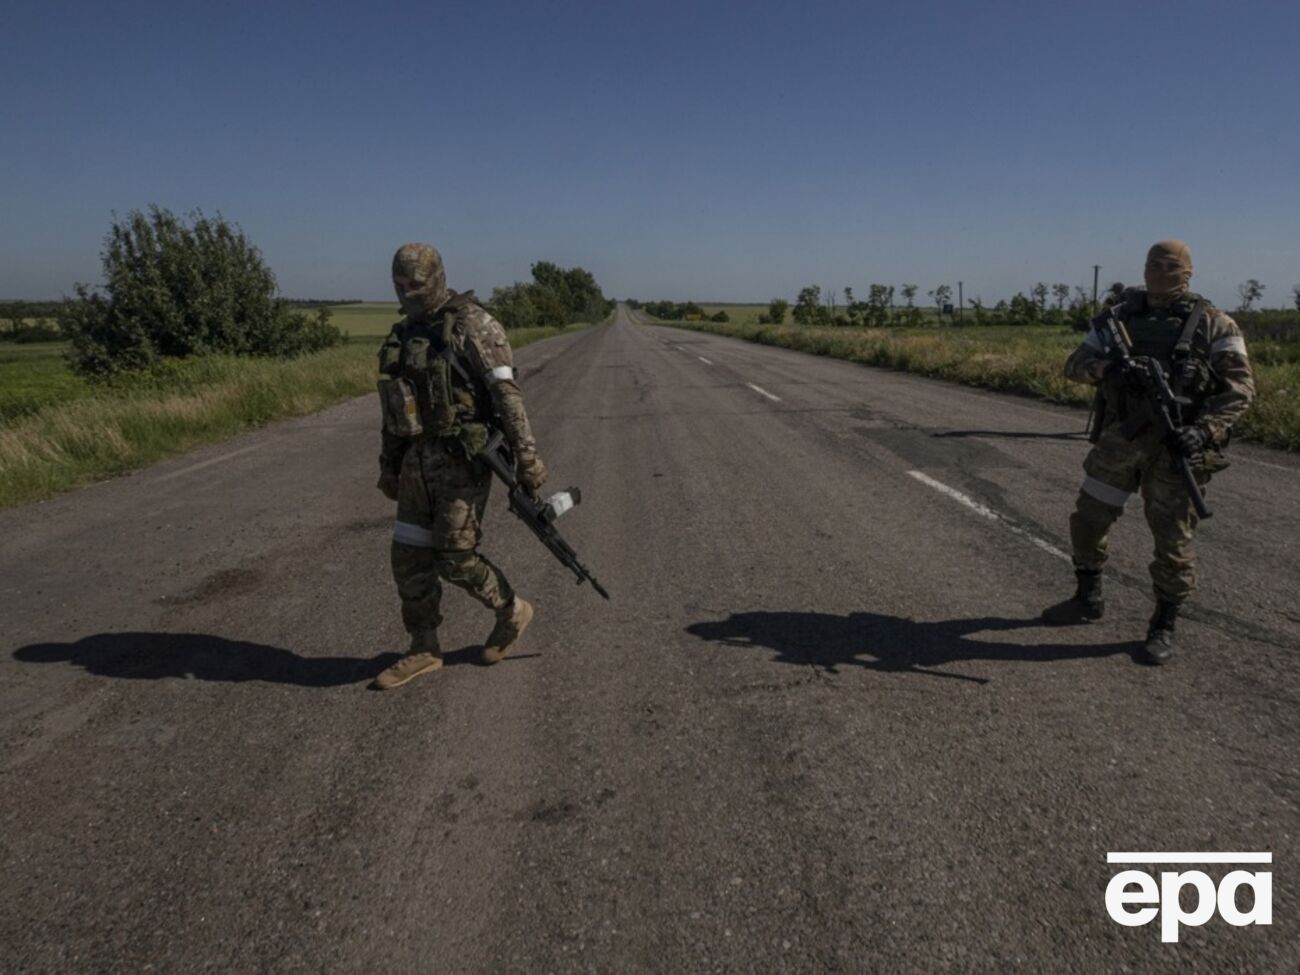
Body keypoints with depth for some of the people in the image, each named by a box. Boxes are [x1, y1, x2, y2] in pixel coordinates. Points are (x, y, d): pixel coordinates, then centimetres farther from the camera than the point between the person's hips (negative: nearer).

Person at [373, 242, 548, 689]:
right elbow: (394, 405, 18)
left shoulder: (473, 324, -10)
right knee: (409, 556, 6)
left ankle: (511, 611, 22)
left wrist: (527, 455, -21)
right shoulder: (402, 334, 13)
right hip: (420, 458, 7)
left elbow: (507, 394, -16)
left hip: (465, 457, -7)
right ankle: (424, 650, 19)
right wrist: (388, 466, 20)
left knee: (455, 557, -5)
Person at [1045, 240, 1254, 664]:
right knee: (1089, 519, 11)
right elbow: (1075, 364, 3)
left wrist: (1203, 430, -20)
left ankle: (1164, 627, 18)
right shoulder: (1122, 316, 7)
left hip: (1176, 447, -3)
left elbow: (1239, 386, -5)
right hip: (1121, 439, 4)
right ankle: (1088, 599, 32)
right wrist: (1108, 368, -20)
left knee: (1173, 540, 1)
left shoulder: (1214, 325, -1)